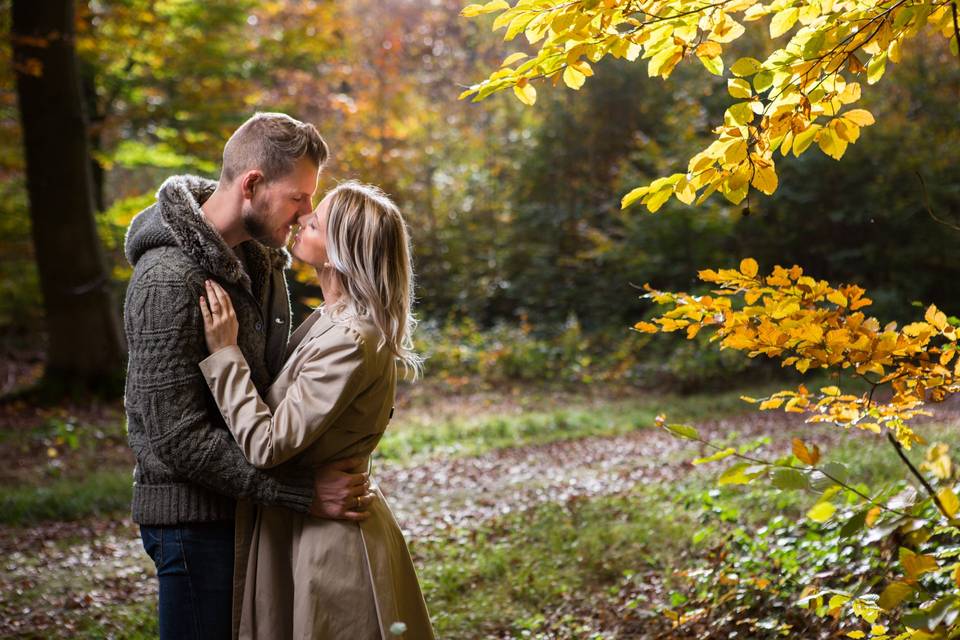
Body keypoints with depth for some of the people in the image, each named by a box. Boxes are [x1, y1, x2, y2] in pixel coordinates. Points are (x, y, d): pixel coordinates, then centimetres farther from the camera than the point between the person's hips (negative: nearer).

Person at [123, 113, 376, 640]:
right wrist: (302, 492, -24)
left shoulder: (260, 256, 6)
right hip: (193, 515, -8)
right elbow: (177, 436, -25)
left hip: (247, 506, 9)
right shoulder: (168, 279, -22)